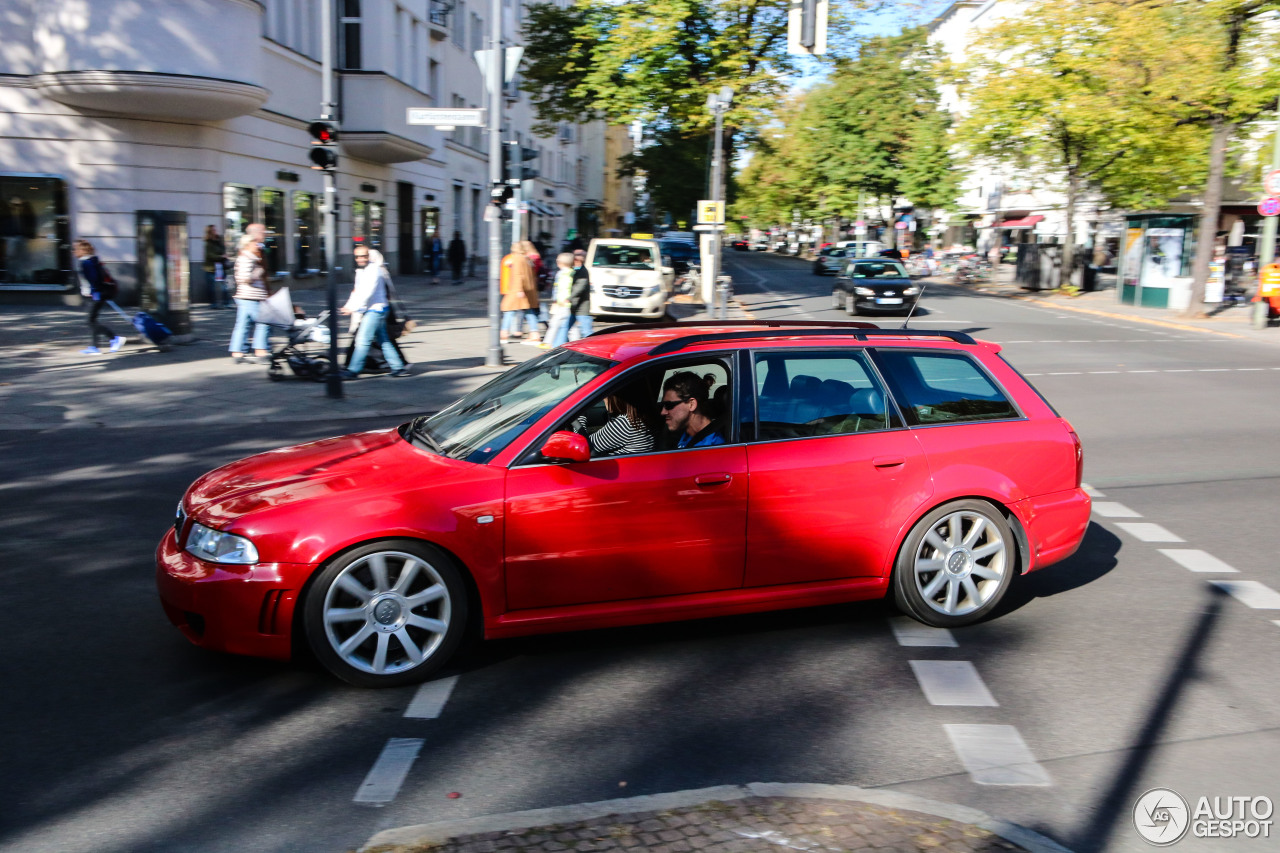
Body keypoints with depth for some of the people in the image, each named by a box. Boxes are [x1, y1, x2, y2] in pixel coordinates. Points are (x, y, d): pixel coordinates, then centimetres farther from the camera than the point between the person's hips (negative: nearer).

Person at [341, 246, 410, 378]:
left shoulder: (374, 270, -13)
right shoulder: (361, 271, 17)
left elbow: (367, 293, -21)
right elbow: (357, 292, 18)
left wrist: (353, 308, -23)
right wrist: (347, 307, 6)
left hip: (375, 309, -10)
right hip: (369, 311, 10)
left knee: (363, 340, -11)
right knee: (383, 340, 11)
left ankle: (353, 371, -9)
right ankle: (399, 367, 15)